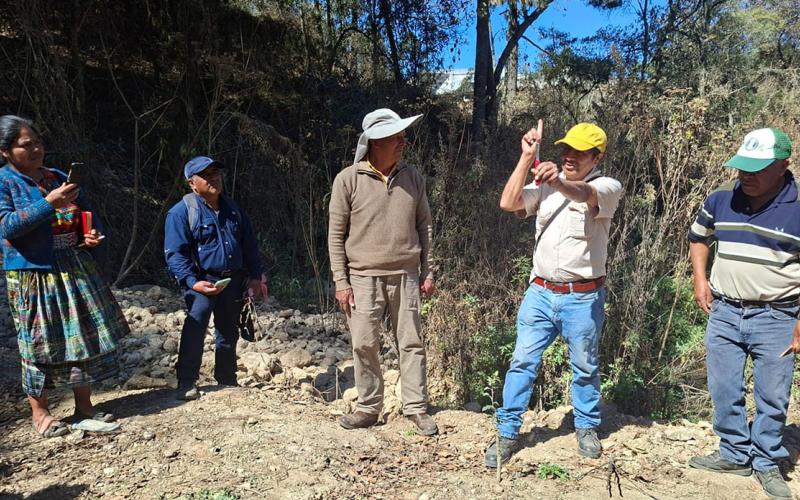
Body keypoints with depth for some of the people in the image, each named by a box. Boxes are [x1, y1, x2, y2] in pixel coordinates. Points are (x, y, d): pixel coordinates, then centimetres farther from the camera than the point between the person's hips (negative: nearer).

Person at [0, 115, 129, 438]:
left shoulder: (58, 178, 11)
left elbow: (87, 212, 18)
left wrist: (93, 234, -3)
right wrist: (49, 203, -24)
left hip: (75, 270, 5)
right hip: (33, 276, -5)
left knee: (85, 335, 8)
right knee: (39, 342, 2)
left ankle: (84, 405, 21)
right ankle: (39, 413, 19)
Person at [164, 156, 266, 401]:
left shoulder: (232, 209, 11)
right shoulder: (181, 212, -9)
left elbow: (249, 244, 15)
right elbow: (174, 254, -13)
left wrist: (256, 276, 9)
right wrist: (192, 282, -24)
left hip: (233, 281, 6)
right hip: (202, 282, -6)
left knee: (228, 332, 14)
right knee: (195, 327, -18)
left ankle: (227, 380, 29)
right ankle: (187, 383, -5)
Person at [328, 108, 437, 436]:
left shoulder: (412, 177, 5)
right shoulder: (348, 179, -5)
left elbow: (424, 226, 11)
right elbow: (336, 234, -2)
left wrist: (427, 273, 8)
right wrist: (341, 282, -5)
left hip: (406, 277, 2)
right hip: (364, 278, -2)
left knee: (411, 344, 6)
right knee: (364, 346, 5)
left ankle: (416, 408, 19)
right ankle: (369, 407, 21)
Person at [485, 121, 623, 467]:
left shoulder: (608, 187, -6)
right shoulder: (545, 183, 7)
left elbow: (586, 194, -31)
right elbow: (508, 203, -8)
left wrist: (559, 182, -53)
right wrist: (527, 157, -10)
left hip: (583, 298, -3)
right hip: (540, 292, 3)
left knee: (585, 367, 14)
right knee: (522, 362, 4)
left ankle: (587, 427, 35)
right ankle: (507, 433, 14)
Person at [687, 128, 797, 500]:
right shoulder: (721, 199, -2)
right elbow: (698, 238, 17)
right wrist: (700, 278, 3)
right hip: (724, 312, 3)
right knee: (724, 392, 11)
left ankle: (767, 464, 28)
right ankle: (735, 455, 30)